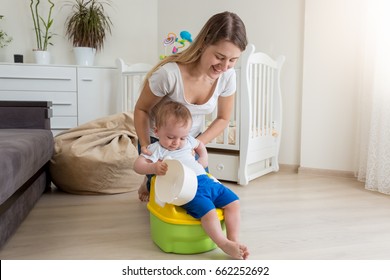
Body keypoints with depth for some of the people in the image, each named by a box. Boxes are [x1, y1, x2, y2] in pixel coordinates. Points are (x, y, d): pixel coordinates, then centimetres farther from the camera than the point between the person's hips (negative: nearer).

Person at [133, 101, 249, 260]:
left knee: (233, 201, 0)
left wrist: (203, 159, 23)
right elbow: (138, 165, -9)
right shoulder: (156, 149, 2)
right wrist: (154, 167, -28)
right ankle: (224, 245, -23)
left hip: (205, 179, 8)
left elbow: (200, 145, 42)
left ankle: (233, 239, 2)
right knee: (207, 210, -30)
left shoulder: (188, 141, 21)